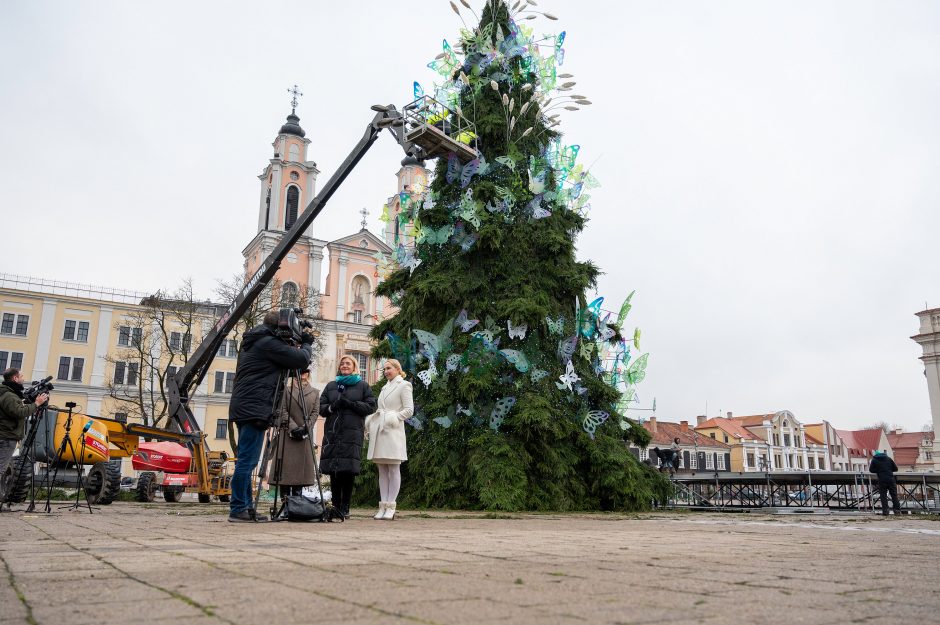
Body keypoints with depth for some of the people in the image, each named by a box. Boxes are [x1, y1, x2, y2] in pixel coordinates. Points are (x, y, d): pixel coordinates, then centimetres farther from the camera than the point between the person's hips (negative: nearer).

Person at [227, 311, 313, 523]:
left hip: (243, 407, 10)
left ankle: (245, 508, 14)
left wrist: (296, 345, 18)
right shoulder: (269, 343, -10)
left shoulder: (251, 342, 20)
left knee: (246, 461, 11)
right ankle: (238, 509, -7)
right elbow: (301, 360, -11)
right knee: (247, 461, -8)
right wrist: (307, 344, 8)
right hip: (255, 408, -10)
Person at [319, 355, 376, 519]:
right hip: (332, 432, 3)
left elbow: (371, 406, 3)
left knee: (349, 470, -9)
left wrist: (350, 404, -8)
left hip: (352, 433, -3)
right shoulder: (331, 386, 21)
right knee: (333, 471, -1)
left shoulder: (362, 386, 13)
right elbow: (321, 406, 14)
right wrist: (331, 407, -7)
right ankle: (335, 506, 6)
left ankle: (345, 508, -4)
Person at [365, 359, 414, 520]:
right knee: (382, 471, 6)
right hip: (379, 431, 7)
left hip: (392, 431, -7)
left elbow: (409, 410, -6)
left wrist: (394, 418, -11)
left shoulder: (404, 385, 2)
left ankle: (390, 507, -4)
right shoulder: (385, 387, 22)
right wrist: (370, 424, 9)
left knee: (393, 470, -4)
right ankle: (383, 506, 7)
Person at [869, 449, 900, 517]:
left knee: (883, 496, 0)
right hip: (891, 479, 2)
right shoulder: (888, 459, 13)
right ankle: (897, 509, 5)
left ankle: (885, 511, -5)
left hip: (882, 480, -2)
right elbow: (895, 468, 14)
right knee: (894, 495, 9)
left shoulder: (874, 460, 7)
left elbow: (871, 470, 6)